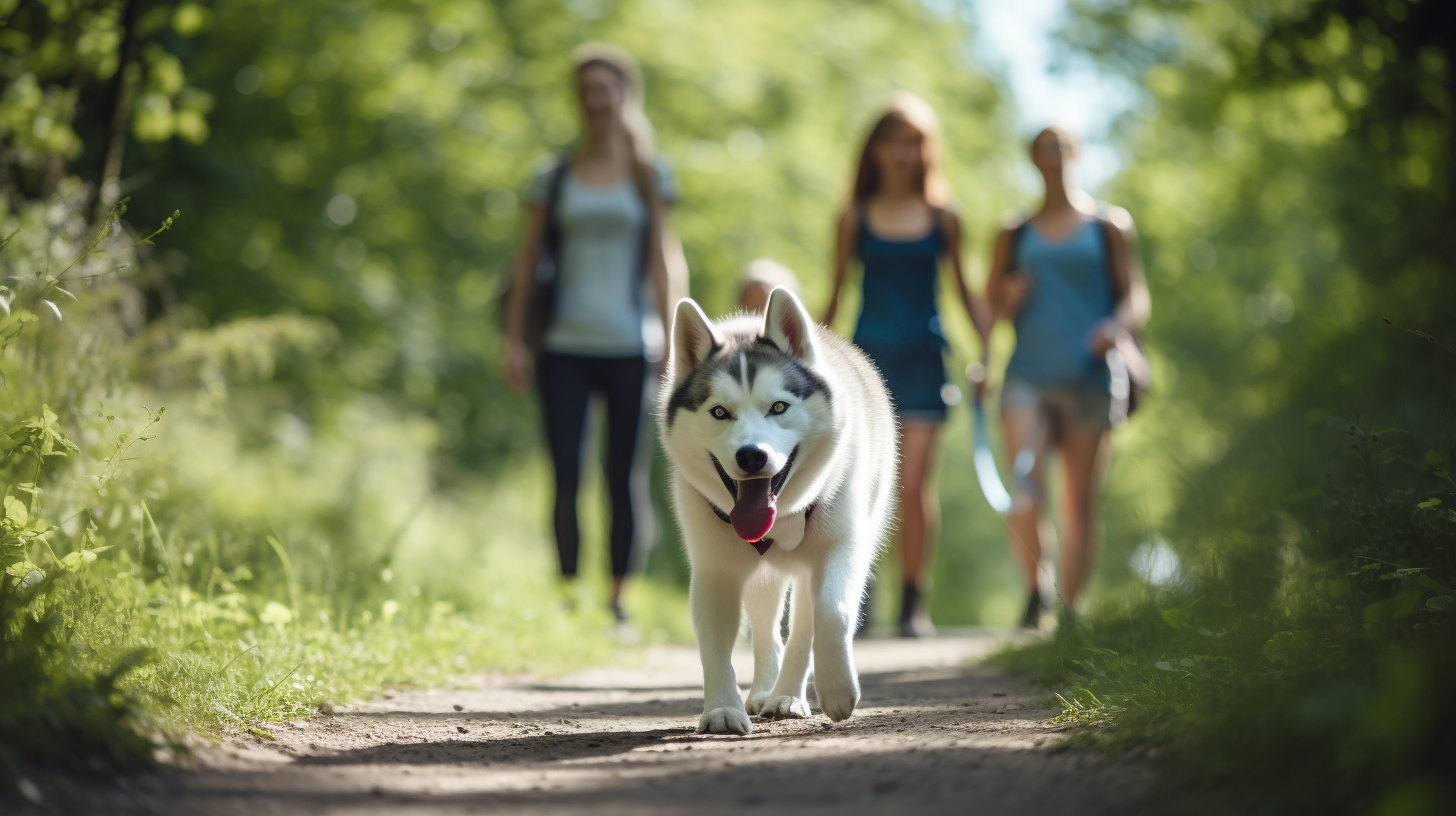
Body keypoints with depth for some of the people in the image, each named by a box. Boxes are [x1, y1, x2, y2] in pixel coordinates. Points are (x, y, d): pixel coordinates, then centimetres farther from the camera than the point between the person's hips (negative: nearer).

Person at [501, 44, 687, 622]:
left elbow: (664, 259, 4)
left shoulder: (650, 177, 8)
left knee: (623, 476, -1)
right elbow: (528, 263, 10)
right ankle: (567, 600, 0)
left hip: (629, 349, -1)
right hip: (564, 349, 1)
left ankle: (618, 598, 8)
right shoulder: (553, 179, 9)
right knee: (566, 476, -5)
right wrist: (515, 341, 4)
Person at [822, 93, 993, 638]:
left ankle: (912, 601, 5)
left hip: (924, 358, 0)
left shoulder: (943, 218, 6)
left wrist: (989, 348, 3)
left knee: (914, 485, -4)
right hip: (868, 354, 0)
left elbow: (964, 291, 11)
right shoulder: (855, 218, 6)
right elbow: (836, 293, 10)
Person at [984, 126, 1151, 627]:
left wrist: (1118, 326, -16)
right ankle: (1033, 591, 7)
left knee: (1079, 502, 2)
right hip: (1028, 376, 0)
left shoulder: (1109, 225, 11)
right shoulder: (1014, 234, 15)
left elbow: (1137, 296, 6)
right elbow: (990, 303, 20)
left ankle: (1070, 609, 13)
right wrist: (1008, 299, -3)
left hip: (1089, 377, 0)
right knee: (1023, 496, -15)